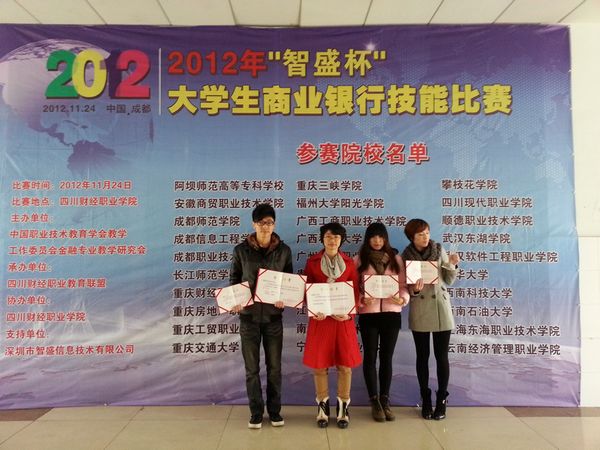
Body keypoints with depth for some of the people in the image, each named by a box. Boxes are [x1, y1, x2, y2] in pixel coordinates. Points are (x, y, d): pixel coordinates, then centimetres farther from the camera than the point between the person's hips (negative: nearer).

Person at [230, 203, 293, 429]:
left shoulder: (284, 250, 0)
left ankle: (274, 411, 26)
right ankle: (256, 412, 23)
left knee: (274, 366, 9)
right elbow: (233, 279, 4)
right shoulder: (241, 250, -2)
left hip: (273, 315, 1)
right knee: (252, 367, 7)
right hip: (248, 315, 0)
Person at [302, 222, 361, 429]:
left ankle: (343, 408, 16)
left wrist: (348, 312, -11)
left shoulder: (349, 263, 6)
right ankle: (322, 407, 18)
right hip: (320, 318, 0)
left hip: (344, 318, 1)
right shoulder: (312, 262, 3)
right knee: (320, 364, 3)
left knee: (345, 364, 3)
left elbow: (356, 291, 4)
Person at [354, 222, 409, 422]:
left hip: (391, 313, 2)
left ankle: (385, 400, 20)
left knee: (387, 357, 8)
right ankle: (374, 402, 16)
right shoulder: (359, 259, 3)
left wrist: (403, 298, -15)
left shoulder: (396, 259, 8)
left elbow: (403, 284, 4)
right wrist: (361, 300, -19)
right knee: (370, 357, 5)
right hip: (368, 313, -1)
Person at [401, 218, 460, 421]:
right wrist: (413, 290, -21)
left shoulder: (439, 250, -1)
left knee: (441, 356, 4)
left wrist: (453, 265, -14)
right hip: (419, 312, 0)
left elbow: (448, 280, 3)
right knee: (422, 356, 8)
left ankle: (441, 399, 18)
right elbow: (404, 288, 0)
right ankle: (425, 399, 22)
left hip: (441, 309, 0)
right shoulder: (405, 257, -3)